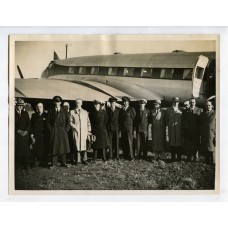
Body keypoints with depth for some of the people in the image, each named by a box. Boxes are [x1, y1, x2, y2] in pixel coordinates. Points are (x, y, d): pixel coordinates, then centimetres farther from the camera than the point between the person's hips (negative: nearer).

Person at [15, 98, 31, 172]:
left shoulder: (25, 113, 13)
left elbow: (29, 124, 8)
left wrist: (26, 131, -7)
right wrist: (18, 131, -12)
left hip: (25, 135, 2)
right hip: (16, 135, -2)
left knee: (25, 151, -2)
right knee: (17, 151, -4)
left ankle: (26, 167, 2)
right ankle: (16, 167, 4)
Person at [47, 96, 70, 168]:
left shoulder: (64, 112, 7)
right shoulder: (51, 112, 6)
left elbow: (68, 122, 7)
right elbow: (48, 122, 5)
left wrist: (66, 130, -2)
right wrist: (51, 130, -5)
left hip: (62, 132, 1)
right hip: (53, 132, 0)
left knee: (63, 147, 2)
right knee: (54, 148, 0)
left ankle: (64, 163, 9)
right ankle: (54, 163, 4)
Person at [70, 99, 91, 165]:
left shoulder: (85, 112, 15)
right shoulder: (72, 112, 10)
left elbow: (88, 122, 14)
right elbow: (70, 121, 5)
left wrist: (89, 130, 7)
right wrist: (74, 127, -8)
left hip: (84, 131, 1)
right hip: (76, 131, -1)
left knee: (84, 145, -5)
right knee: (77, 145, -4)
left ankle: (84, 160, 2)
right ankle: (78, 160, 3)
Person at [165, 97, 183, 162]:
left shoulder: (180, 110, 10)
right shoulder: (168, 110, 10)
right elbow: (166, 119, 9)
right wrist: (169, 124, -3)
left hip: (179, 129, 0)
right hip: (171, 129, 0)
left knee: (179, 143, -1)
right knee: (172, 143, 0)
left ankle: (179, 158, 5)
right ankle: (173, 158, 5)